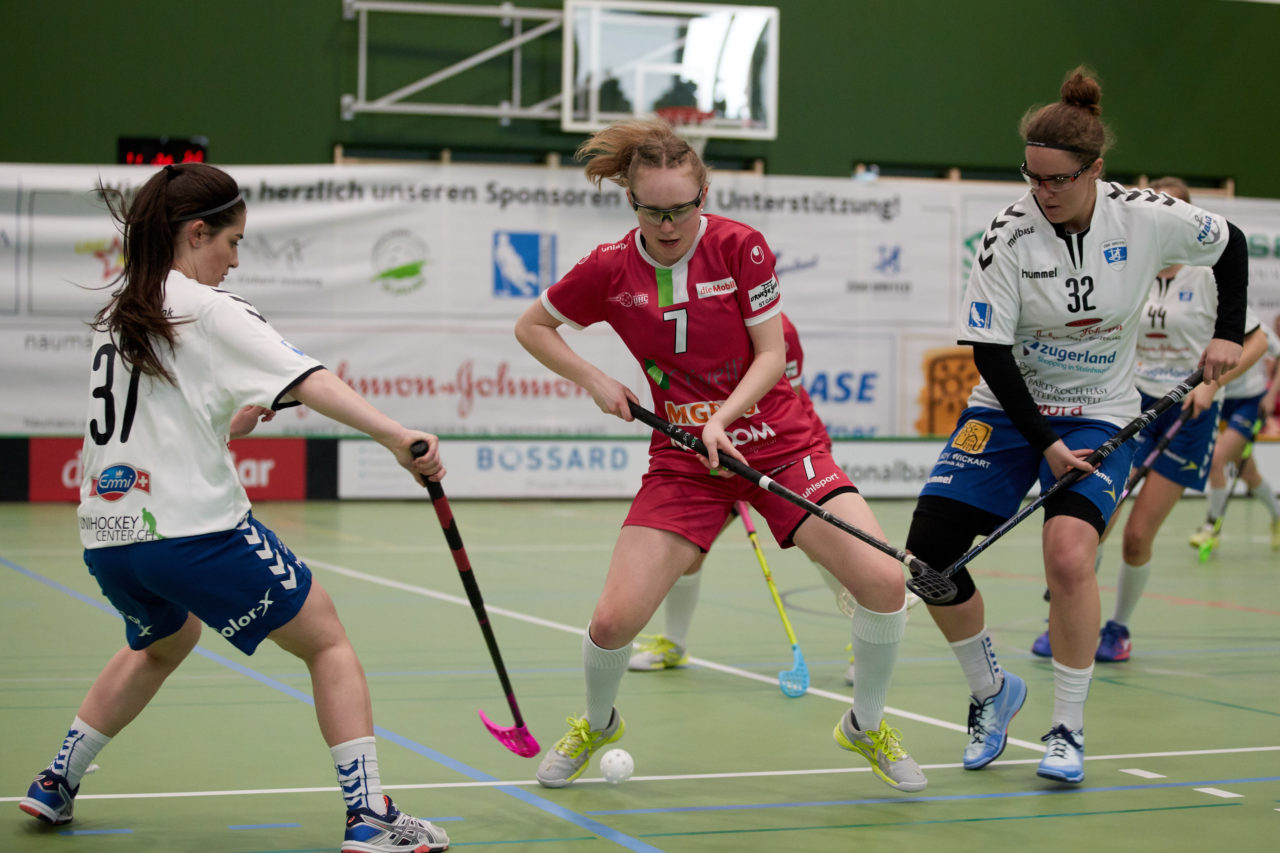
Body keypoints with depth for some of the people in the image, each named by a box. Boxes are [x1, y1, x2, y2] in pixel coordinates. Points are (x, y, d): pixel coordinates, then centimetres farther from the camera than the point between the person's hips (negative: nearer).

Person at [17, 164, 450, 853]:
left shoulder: (114, 314, 14)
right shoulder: (211, 311, -8)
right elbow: (311, 384, -19)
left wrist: (231, 421, 17)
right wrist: (399, 439, -25)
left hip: (108, 536, 8)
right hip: (195, 531, -8)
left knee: (163, 642, 35)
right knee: (327, 642, 4)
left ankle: (55, 784, 36)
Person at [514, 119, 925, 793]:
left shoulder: (740, 246, -10)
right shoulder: (610, 268, -6)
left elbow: (771, 355, -6)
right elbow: (531, 326, 9)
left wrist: (722, 418, -21)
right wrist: (594, 381, -4)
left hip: (778, 442, 0)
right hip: (682, 458, 1)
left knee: (883, 580, -16)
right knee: (614, 619, -13)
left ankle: (865, 727, 11)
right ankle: (597, 725, 22)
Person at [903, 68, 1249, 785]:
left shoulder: (1147, 218, -13)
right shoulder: (1011, 234, -16)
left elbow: (1230, 244, 7)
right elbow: (989, 350, -14)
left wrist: (1230, 333, 0)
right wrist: (1043, 442, -17)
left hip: (1099, 415, -1)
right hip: (1010, 407, 1)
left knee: (1068, 552, -26)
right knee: (930, 550, -10)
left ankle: (1069, 730, -8)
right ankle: (991, 690, 16)